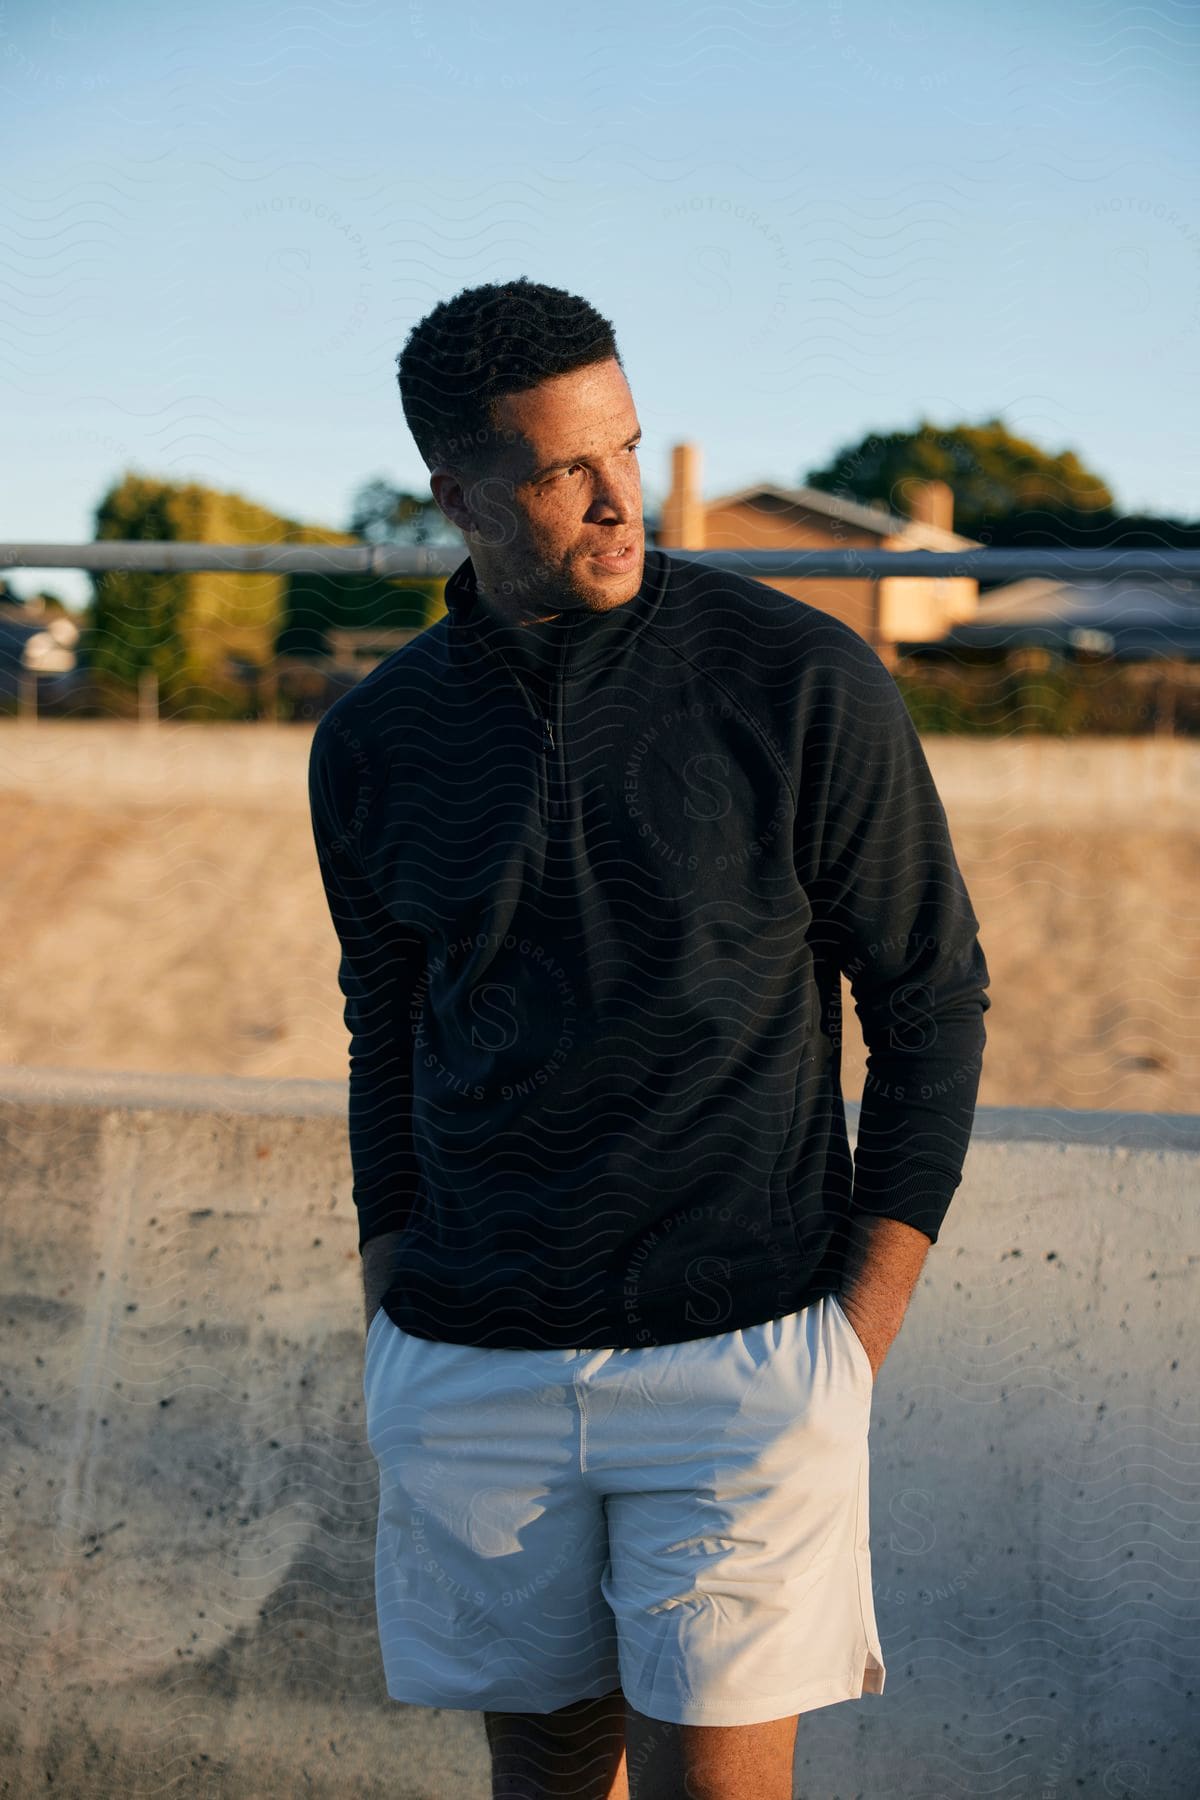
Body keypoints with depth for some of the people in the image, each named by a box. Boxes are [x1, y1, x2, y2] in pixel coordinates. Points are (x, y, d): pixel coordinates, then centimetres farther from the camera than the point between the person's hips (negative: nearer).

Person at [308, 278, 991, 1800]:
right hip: (473, 1370, 3)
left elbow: (933, 1001, -1)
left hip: (744, 1351, -3)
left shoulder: (802, 683, -8)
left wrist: (859, 1335, -6)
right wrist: (390, 1326, 11)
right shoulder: (372, 746, 3)